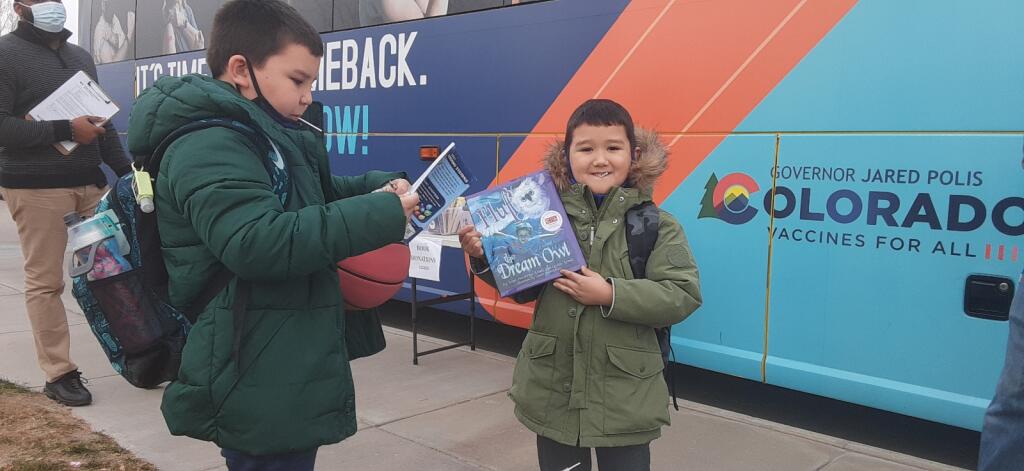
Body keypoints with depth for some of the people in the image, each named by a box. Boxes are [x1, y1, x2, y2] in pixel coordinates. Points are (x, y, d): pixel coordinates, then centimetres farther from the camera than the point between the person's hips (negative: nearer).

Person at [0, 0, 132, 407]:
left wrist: (125, 170, 12)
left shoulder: (80, 56, 20)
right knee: (45, 282, -2)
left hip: (90, 182, 6)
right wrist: (66, 130, -15)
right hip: (35, 187, -6)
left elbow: (101, 118, 22)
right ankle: (59, 374, 4)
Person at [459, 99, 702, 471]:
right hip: (552, 389, 2)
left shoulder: (655, 223, -8)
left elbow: (683, 295, -14)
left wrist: (611, 295, -22)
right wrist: (485, 256, -10)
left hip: (625, 396, -2)